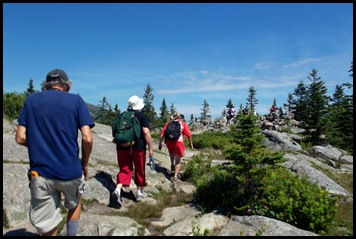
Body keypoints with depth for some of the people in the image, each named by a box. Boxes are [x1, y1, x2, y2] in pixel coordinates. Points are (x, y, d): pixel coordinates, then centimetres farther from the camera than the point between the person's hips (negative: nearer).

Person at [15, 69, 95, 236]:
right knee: (74, 204, 29)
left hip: (40, 173, 2)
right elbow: (87, 139, -10)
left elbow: (20, 138, 3)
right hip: (70, 171, -1)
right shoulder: (76, 100, -1)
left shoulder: (31, 99, 6)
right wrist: (84, 164, 6)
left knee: (47, 228, 12)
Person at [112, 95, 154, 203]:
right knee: (140, 170, 12)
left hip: (122, 147, 4)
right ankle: (140, 192, 23)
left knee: (125, 169, 8)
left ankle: (118, 189, -13)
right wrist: (150, 148, -10)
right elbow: (146, 133, -14)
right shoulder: (141, 116, -5)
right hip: (138, 147, -4)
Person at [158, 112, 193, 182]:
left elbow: (162, 133, 5)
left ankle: (172, 165, 22)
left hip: (169, 141, 2)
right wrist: (191, 143, 16)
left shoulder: (168, 123, 14)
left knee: (171, 152, 37)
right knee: (178, 161, 11)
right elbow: (188, 135, 3)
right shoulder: (183, 124, 9)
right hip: (179, 142, -2)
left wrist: (160, 143, 10)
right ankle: (175, 177, 8)